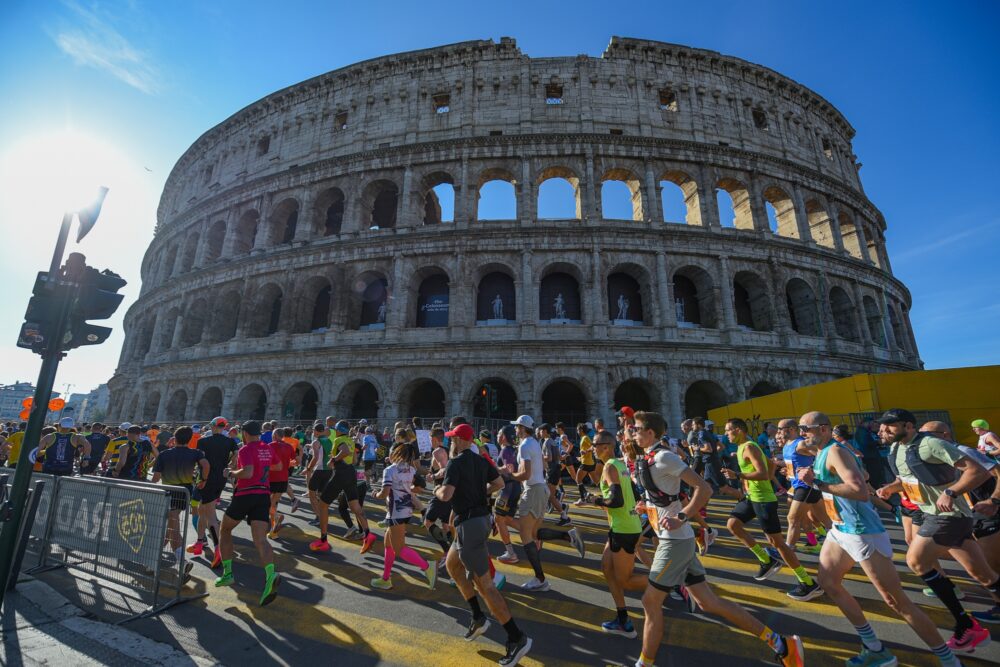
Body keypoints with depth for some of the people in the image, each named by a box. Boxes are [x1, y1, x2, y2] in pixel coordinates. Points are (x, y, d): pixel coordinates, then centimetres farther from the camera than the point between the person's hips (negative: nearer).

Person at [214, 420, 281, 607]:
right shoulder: (268, 449, 11)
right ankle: (271, 574, -26)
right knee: (261, 540, -4)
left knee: (225, 530, 23)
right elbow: (278, 466, 26)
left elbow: (247, 472, -23)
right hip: (264, 495, 5)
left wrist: (232, 472, -6)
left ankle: (227, 572, 24)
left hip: (245, 495, -4)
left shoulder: (245, 449, -9)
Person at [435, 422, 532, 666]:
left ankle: (517, 638, 5)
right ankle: (478, 618, 29)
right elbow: (499, 483, 13)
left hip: (469, 524, -9)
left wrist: (437, 490, -4)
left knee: (484, 584, 0)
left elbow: (446, 495, -26)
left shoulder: (455, 463, -16)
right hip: (481, 519, 9)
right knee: (452, 565, 25)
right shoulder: (481, 461, 6)